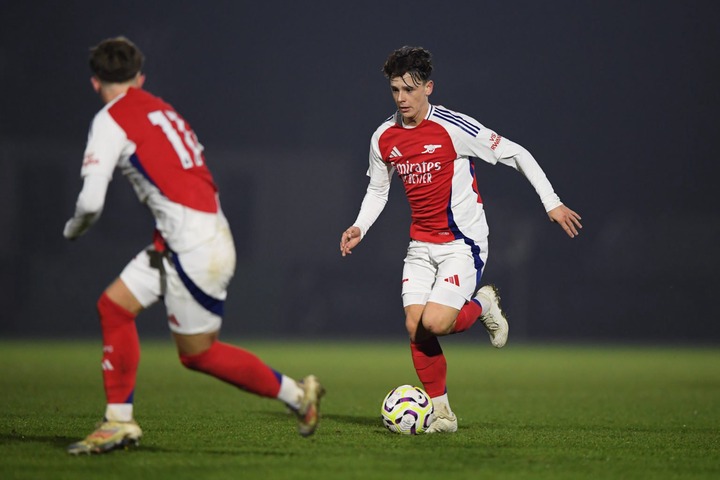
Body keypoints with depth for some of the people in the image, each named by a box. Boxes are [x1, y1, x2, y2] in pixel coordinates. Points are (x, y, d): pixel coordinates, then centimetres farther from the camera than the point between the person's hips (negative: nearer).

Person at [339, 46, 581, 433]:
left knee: (434, 323, -20)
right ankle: (441, 412, 9)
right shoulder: (383, 138, 2)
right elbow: (377, 190, 19)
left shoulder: (453, 127, -15)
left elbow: (515, 154, -9)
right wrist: (359, 228, 1)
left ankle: (481, 306, 14)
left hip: (463, 242, -5)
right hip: (421, 245, 5)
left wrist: (552, 203, -11)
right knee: (414, 326, -6)